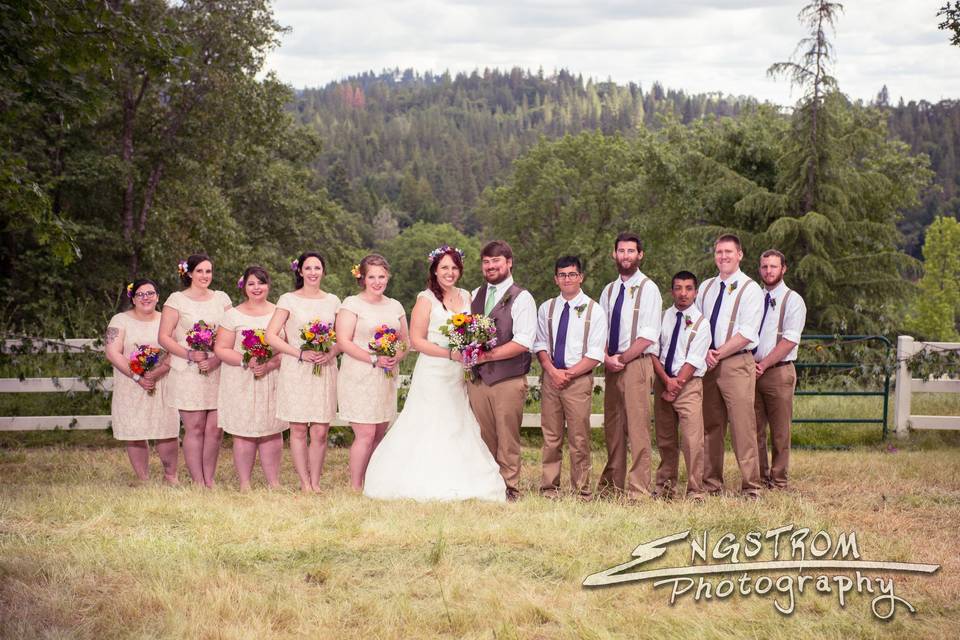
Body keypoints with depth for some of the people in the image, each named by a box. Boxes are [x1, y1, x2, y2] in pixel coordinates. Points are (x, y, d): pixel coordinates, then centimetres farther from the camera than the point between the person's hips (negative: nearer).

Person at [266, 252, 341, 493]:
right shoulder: (289, 300, 2)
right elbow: (271, 335, -4)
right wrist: (301, 353, -12)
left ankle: (315, 483, 8)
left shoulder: (333, 301, 11)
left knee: (320, 432, 0)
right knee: (299, 430, 0)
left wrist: (331, 353, -7)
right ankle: (304, 484, 5)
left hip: (325, 371, 2)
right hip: (295, 371, -2)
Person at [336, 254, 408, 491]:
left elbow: (405, 340, 17)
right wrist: (374, 359, -18)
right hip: (359, 377, -6)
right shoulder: (352, 304, -4)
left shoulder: (395, 306, 14)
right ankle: (355, 488, -4)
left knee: (379, 435, 7)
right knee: (365, 435, -11)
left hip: (386, 378, 6)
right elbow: (343, 342, -11)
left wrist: (397, 357, -5)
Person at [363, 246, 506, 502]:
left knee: (458, 427, 3)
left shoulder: (466, 297, 12)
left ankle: (457, 485, 5)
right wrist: (451, 354, -17)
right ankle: (428, 485, -3)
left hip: (458, 375, 6)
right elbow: (416, 340, -10)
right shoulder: (426, 299, -5)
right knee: (430, 427, -6)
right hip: (433, 373, -6)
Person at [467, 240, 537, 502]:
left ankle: (510, 489, 9)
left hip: (508, 380, -5)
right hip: (477, 379, 5)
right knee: (484, 438, 8)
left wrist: (488, 355, -17)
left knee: (507, 439, 0)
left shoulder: (521, 298, -4)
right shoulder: (475, 295, 15)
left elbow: (523, 342, -14)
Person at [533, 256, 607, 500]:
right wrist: (553, 371, -7)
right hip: (550, 377, 3)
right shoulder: (546, 309, 12)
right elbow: (540, 345, 10)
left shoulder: (593, 311, 1)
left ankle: (581, 492, 3)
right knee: (551, 438, 4)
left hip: (579, 380, -3)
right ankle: (549, 489, 8)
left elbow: (595, 354, -4)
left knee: (579, 439, -2)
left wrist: (569, 373, -11)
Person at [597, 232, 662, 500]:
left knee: (637, 427, -8)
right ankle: (612, 485, 13)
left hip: (637, 364, -6)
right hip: (612, 365, 6)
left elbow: (648, 337, -9)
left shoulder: (648, 289, -2)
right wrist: (607, 357, -3)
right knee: (612, 427, 7)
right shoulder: (608, 291, 16)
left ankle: (638, 490, -7)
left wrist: (621, 359, -10)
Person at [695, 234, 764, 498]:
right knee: (711, 426, 5)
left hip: (737, 364, -5)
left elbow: (746, 334, -10)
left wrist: (718, 354, -12)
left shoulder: (750, 290, -1)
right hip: (708, 364, 5)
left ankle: (750, 487, -6)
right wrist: (705, 353, -4)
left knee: (743, 425, -9)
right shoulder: (705, 288, 16)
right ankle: (711, 484, 10)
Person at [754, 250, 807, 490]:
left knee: (780, 431, -2)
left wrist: (763, 364, -15)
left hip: (778, 371, -4)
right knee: (755, 429, 5)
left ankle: (778, 481, 4)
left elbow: (790, 340, -9)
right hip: (752, 371, 4)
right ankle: (759, 478, 12)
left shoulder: (793, 301, 0)